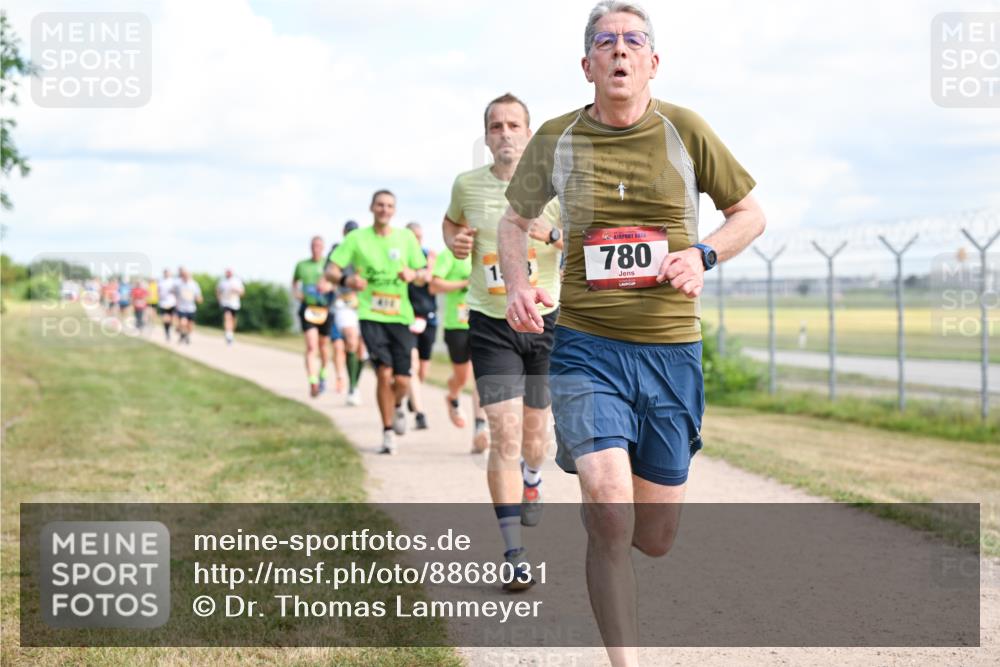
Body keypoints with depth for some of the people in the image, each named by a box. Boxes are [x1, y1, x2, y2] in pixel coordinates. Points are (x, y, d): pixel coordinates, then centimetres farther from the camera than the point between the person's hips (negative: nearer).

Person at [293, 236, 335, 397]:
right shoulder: (301, 265, 8)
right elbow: (294, 281, 24)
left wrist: (330, 286, -22)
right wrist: (296, 292, 4)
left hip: (325, 309, 1)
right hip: (307, 308, -1)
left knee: (323, 345, 16)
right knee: (311, 346, -15)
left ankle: (322, 375, 41)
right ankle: (313, 383, -23)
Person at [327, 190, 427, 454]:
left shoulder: (406, 238, 8)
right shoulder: (357, 238, 3)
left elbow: (425, 275, 9)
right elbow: (331, 270, -1)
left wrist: (413, 274, -15)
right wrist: (346, 279, -23)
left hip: (400, 316, 2)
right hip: (371, 316, -2)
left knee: (402, 381, -3)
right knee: (384, 373, -14)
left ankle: (397, 406, 34)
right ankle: (387, 433, 1)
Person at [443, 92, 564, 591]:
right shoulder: (468, 185, 0)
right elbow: (451, 220, 22)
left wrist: (552, 236, -22)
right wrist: (454, 241, -1)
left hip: (545, 321, 1)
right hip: (490, 325, -1)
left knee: (534, 429, 16)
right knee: (504, 434, -13)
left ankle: (531, 479, 54)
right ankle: (514, 554, -10)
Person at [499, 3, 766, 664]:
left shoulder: (685, 130, -1)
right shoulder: (556, 139, 1)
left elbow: (751, 214, 10)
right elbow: (515, 219, 18)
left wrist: (703, 254, -10)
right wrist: (517, 283, -2)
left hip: (672, 349, 1)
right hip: (587, 346, -1)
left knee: (655, 538, 9)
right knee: (608, 512, -20)